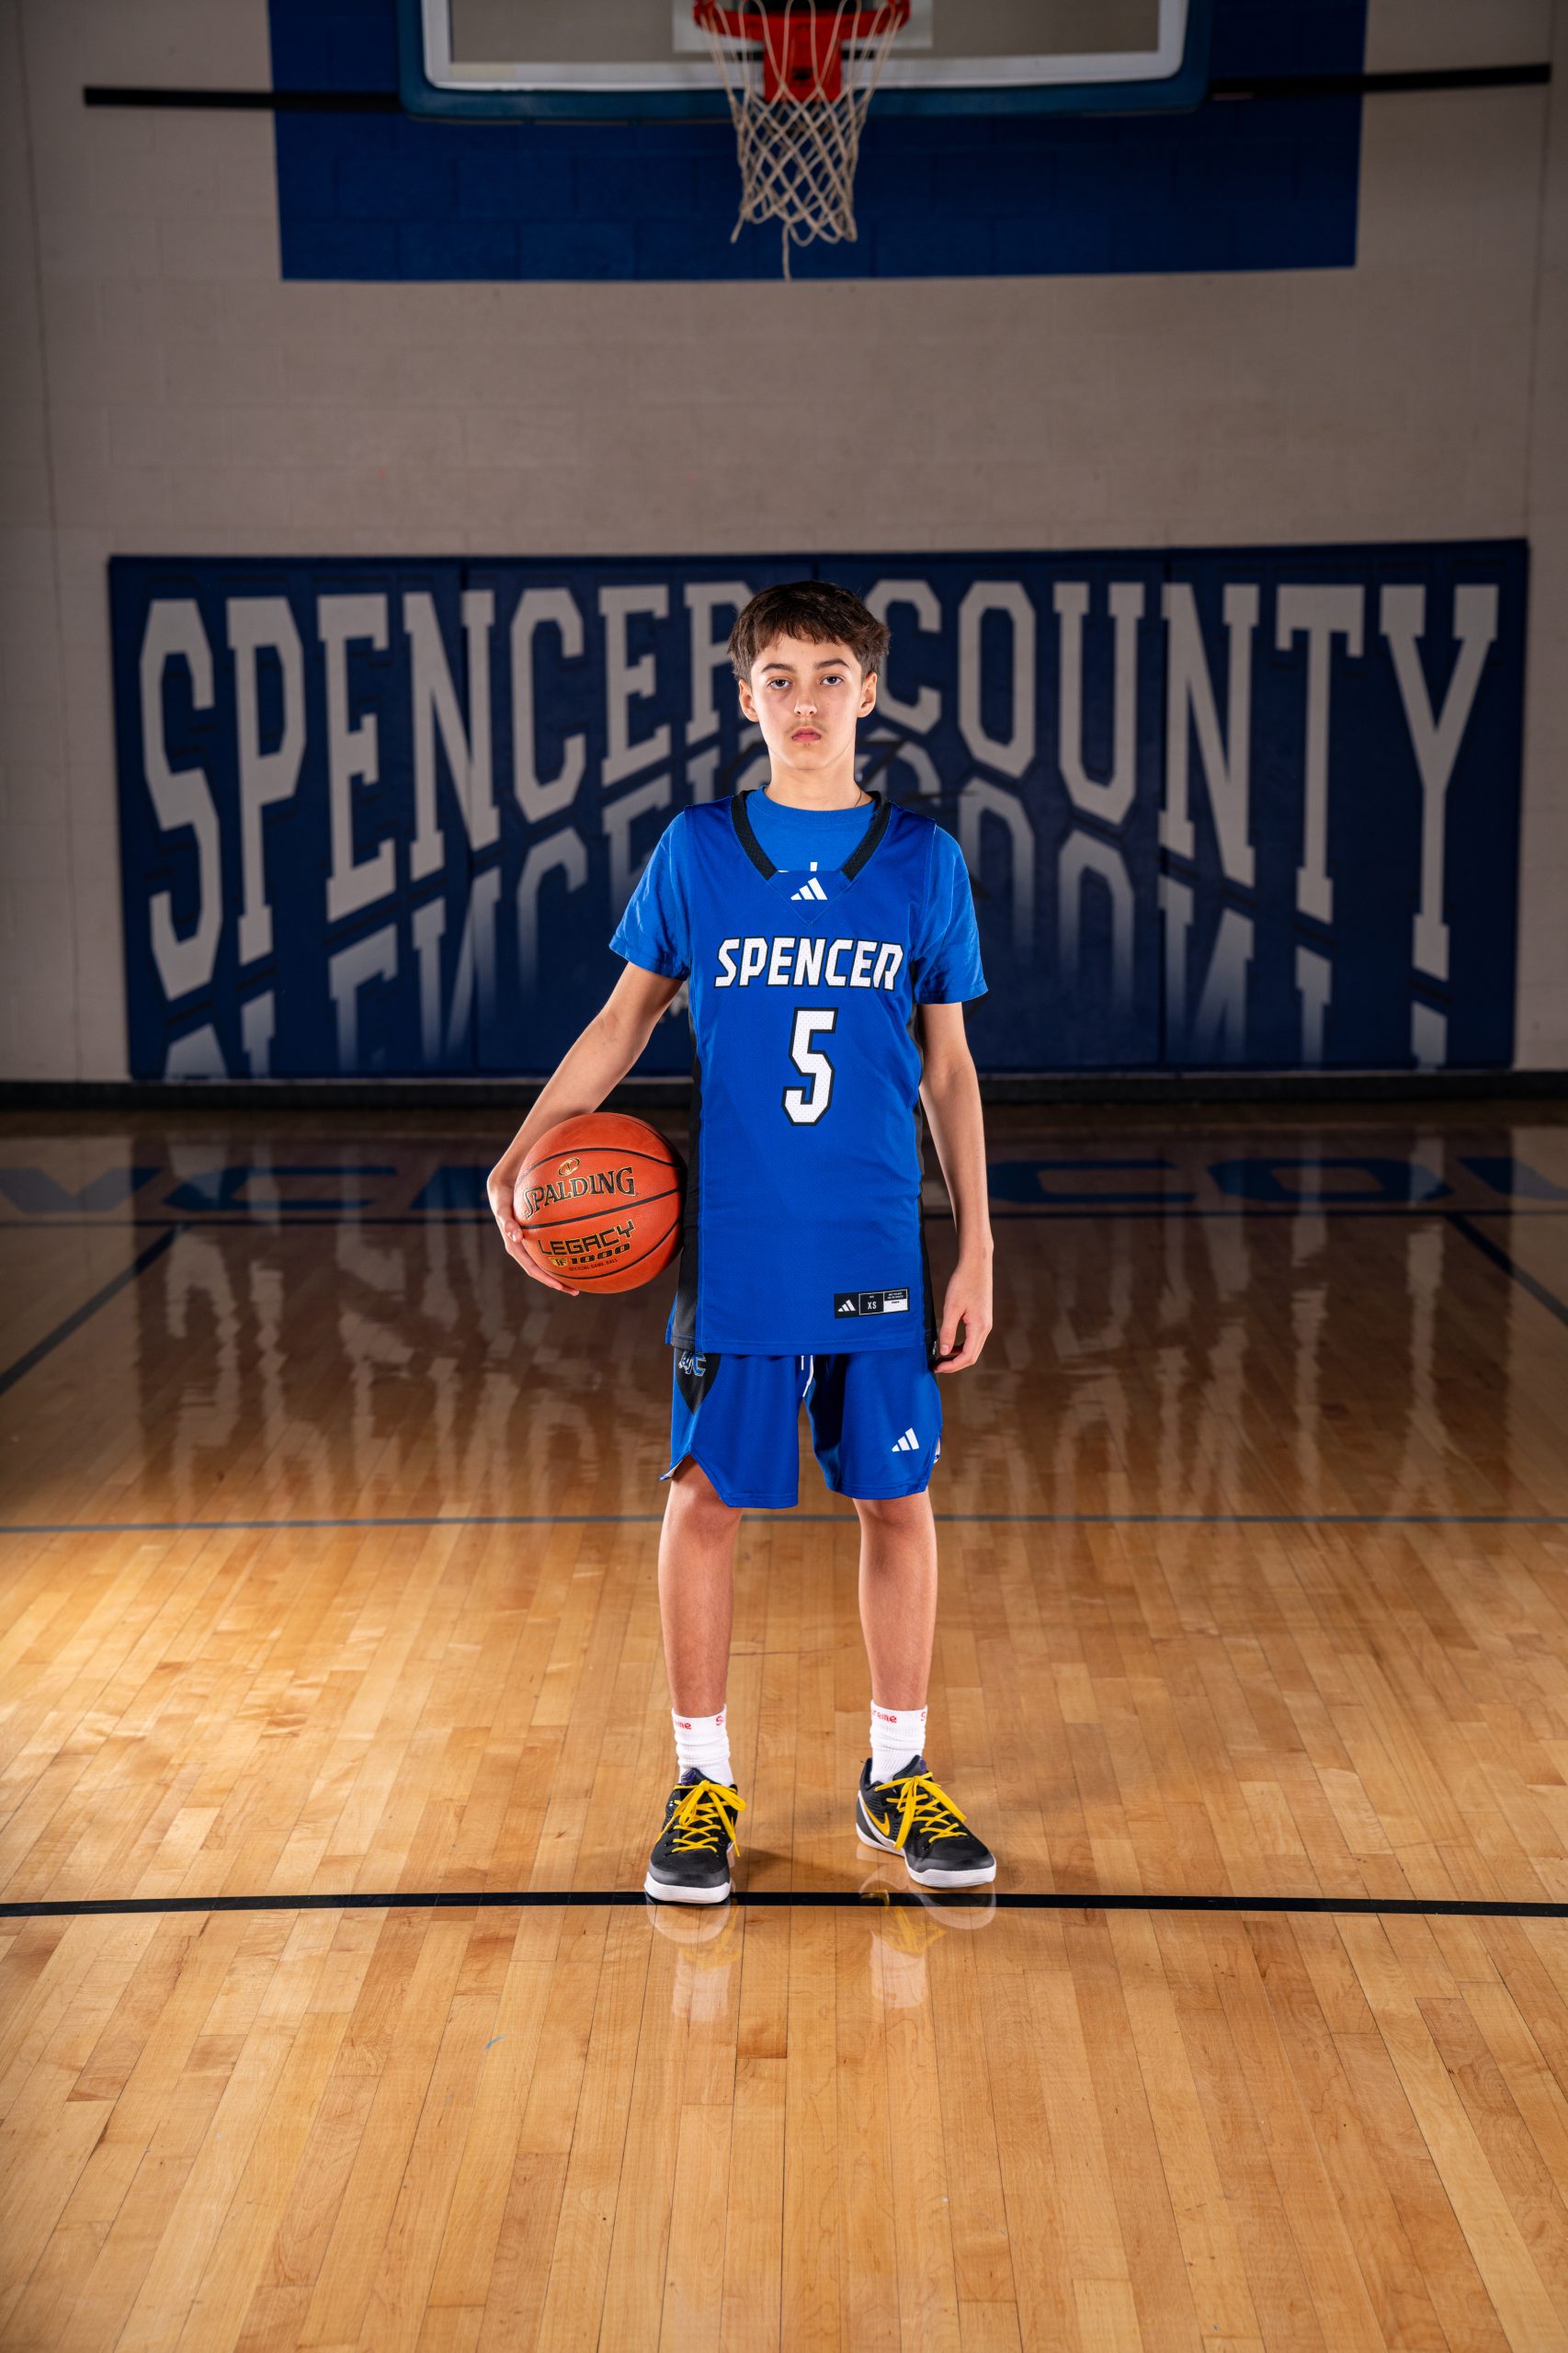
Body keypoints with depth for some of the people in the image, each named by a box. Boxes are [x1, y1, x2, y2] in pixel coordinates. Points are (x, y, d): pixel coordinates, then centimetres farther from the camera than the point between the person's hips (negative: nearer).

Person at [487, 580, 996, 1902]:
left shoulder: (924, 859, 2)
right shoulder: (696, 850, 1)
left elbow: (948, 1069, 6)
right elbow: (625, 1017, 8)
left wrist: (978, 1251, 2)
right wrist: (524, 1153, -5)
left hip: (878, 1251, 1)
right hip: (730, 1248, -1)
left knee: (898, 1500, 7)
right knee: (707, 1502, 3)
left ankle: (899, 1777, 24)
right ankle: (703, 1782, 20)